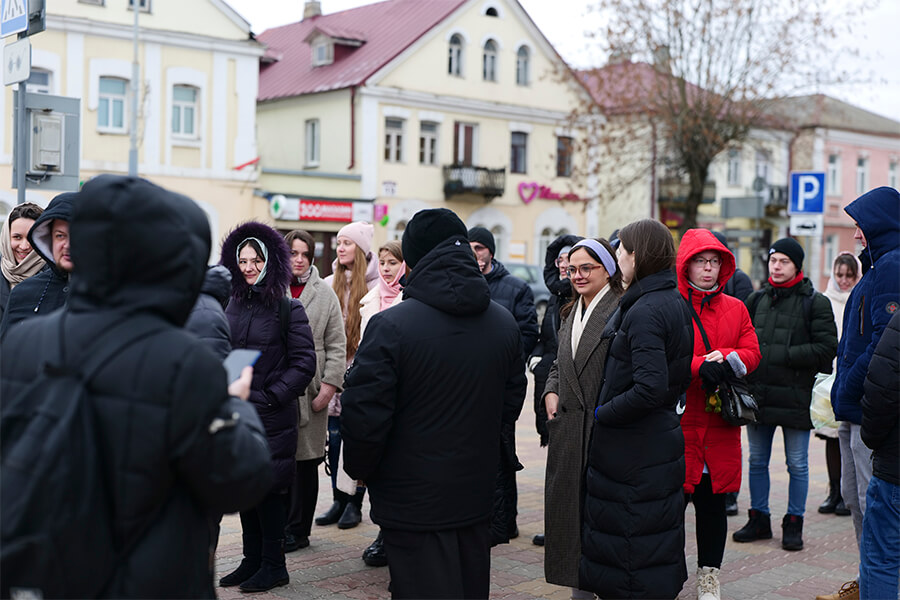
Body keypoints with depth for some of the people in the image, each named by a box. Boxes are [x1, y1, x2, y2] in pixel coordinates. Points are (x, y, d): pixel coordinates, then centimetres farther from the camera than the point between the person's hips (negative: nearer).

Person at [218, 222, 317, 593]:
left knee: (267, 488, 0)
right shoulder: (231, 306, 8)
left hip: (272, 416, -5)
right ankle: (252, 560, 25)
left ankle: (273, 565, 13)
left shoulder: (288, 309, -6)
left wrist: (272, 396, -13)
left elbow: (304, 362, -8)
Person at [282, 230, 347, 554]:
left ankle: (297, 530, 13)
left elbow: (336, 346, 4)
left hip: (309, 390, 0)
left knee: (305, 460, 3)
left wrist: (329, 385, -5)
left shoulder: (324, 293, 6)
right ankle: (277, 525, 16)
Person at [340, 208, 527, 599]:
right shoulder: (504, 324, 3)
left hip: (413, 502, -5)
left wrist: (360, 469, 1)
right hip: (476, 495, 6)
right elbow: (511, 403, 11)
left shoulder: (390, 325, -17)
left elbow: (364, 415, -16)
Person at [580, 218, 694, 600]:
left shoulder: (644, 311, -20)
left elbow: (649, 389, -29)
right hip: (662, 436, 9)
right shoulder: (675, 303, 9)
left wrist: (602, 414, -15)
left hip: (634, 449, -9)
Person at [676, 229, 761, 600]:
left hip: (719, 423, 4)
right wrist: (702, 367, -22)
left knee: (714, 502, 9)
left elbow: (752, 353, 7)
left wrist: (727, 359, -13)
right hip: (678, 419, -4)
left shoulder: (735, 309, 14)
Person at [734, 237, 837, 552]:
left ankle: (793, 524, 18)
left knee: (797, 465, 5)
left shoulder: (815, 302, -4)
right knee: (757, 461, 12)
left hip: (796, 397, -4)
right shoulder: (756, 299, 10)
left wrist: (783, 355, -16)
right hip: (758, 395, 4)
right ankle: (759, 519, 25)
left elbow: (826, 348, -11)